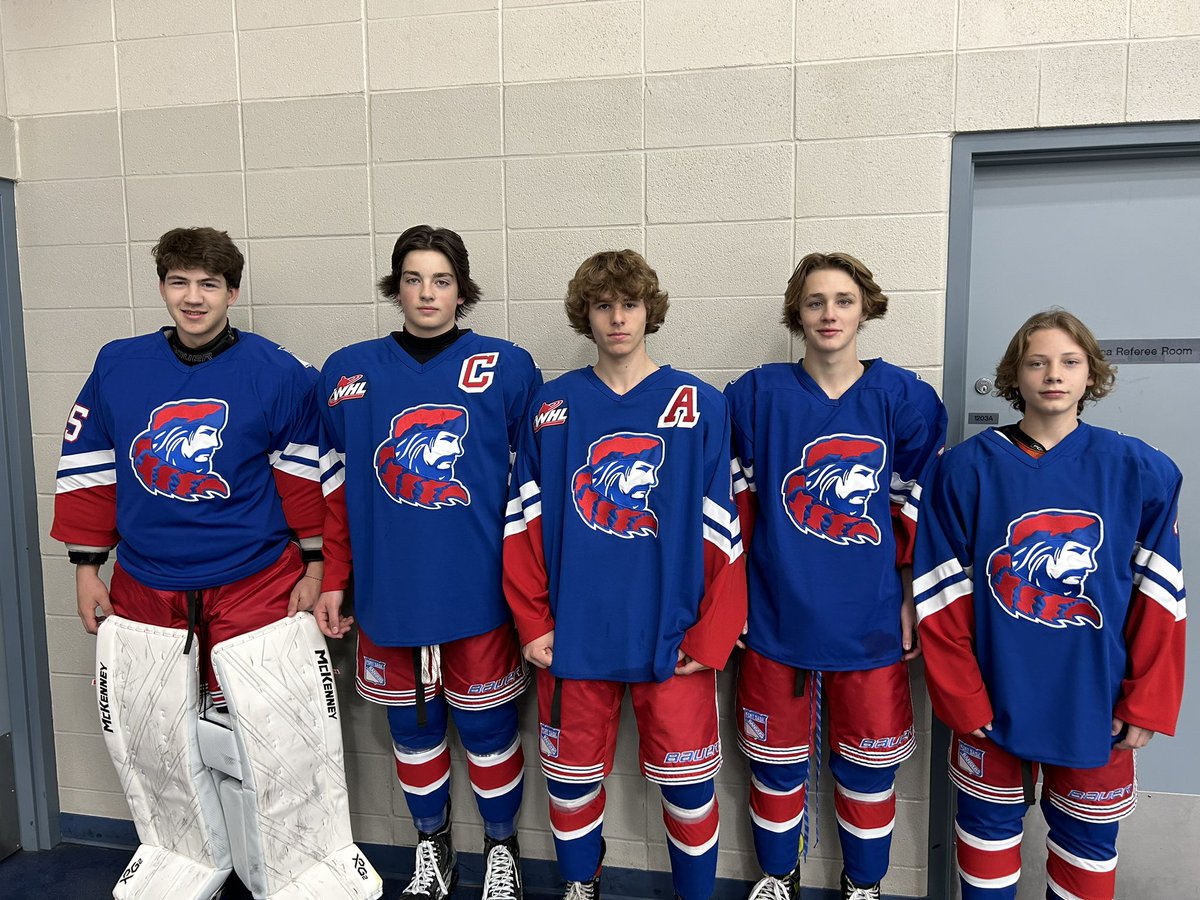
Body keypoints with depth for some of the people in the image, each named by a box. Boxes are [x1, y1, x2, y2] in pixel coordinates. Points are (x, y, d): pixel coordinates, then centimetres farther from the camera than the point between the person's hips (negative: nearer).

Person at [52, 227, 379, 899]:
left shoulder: (278, 373, -8)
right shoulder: (118, 366, 1)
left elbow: (308, 475, -3)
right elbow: (88, 470, 8)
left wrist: (314, 566, -2)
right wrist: (87, 567, 10)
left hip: (257, 585, -3)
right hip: (144, 588, 4)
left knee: (284, 739, -1)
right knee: (149, 739, 15)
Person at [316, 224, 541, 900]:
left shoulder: (507, 368, -3)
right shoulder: (349, 372, 5)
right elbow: (332, 487, 9)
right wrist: (333, 581, 7)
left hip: (480, 590, -2)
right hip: (387, 589, 3)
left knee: (488, 724, 9)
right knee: (412, 722, 16)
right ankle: (432, 844, 39)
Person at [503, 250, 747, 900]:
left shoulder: (700, 407, -2)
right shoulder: (551, 408, 3)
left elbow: (722, 531, -3)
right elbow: (525, 524, 4)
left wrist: (710, 638, -6)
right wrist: (533, 622, -1)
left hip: (672, 639, -1)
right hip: (573, 636, 2)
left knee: (686, 780, 8)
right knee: (571, 776, 15)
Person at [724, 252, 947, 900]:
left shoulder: (905, 399, -2)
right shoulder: (757, 394, -3)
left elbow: (916, 513, 2)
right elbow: (735, 504, 1)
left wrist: (912, 604, 4)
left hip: (870, 620, 0)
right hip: (776, 615, 0)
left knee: (869, 764, 14)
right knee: (777, 760, 15)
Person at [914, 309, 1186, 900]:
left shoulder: (1140, 472, -4)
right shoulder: (967, 468, -8)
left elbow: (1159, 598, -1)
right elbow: (942, 595, -7)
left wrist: (1146, 702, -2)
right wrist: (959, 696, -8)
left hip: (1096, 703, 1)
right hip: (993, 696, -1)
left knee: (1087, 833, 16)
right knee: (989, 820, 15)